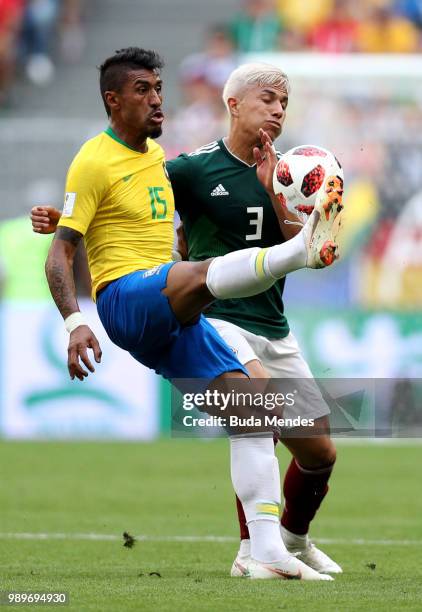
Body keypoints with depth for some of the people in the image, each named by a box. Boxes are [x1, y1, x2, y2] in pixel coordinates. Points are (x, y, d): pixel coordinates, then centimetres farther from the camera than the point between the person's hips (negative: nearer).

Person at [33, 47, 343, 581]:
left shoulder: (156, 153, 19)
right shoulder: (95, 161, -5)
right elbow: (60, 252, -10)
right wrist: (74, 322, -25)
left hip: (172, 318, 8)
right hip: (123, 297, -8)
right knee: (206, 274, -39)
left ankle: (266, 551, -7)